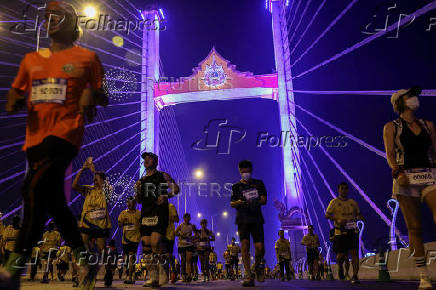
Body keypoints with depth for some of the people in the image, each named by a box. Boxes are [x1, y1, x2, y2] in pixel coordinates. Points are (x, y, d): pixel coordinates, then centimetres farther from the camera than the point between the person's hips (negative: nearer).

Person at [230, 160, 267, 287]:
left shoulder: (258, 183, 14)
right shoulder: (236, 186, 12)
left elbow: (264, 200, 6)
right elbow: (232, 203, 4)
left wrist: (255, 202, -16)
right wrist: (239, 202, -19)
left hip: (256, 219, 1)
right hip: (242, 219, 0)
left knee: (260, 248, -8)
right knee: (245, 246, -14)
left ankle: (257, 266, 24)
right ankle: (248, 276, -10)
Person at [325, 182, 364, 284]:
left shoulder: (353, 202, 14)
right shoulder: (334, 202, 2)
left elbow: (358, 213, 23)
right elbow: (327, 215, -2)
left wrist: (359, 217, -1)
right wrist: (337, 220, -18)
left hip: (353, 230, 3)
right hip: (340, 231, -3)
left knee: (354, 252, -7)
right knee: (342, 254, 1)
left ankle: (355, 276, -2)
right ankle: (340, 267, 33)